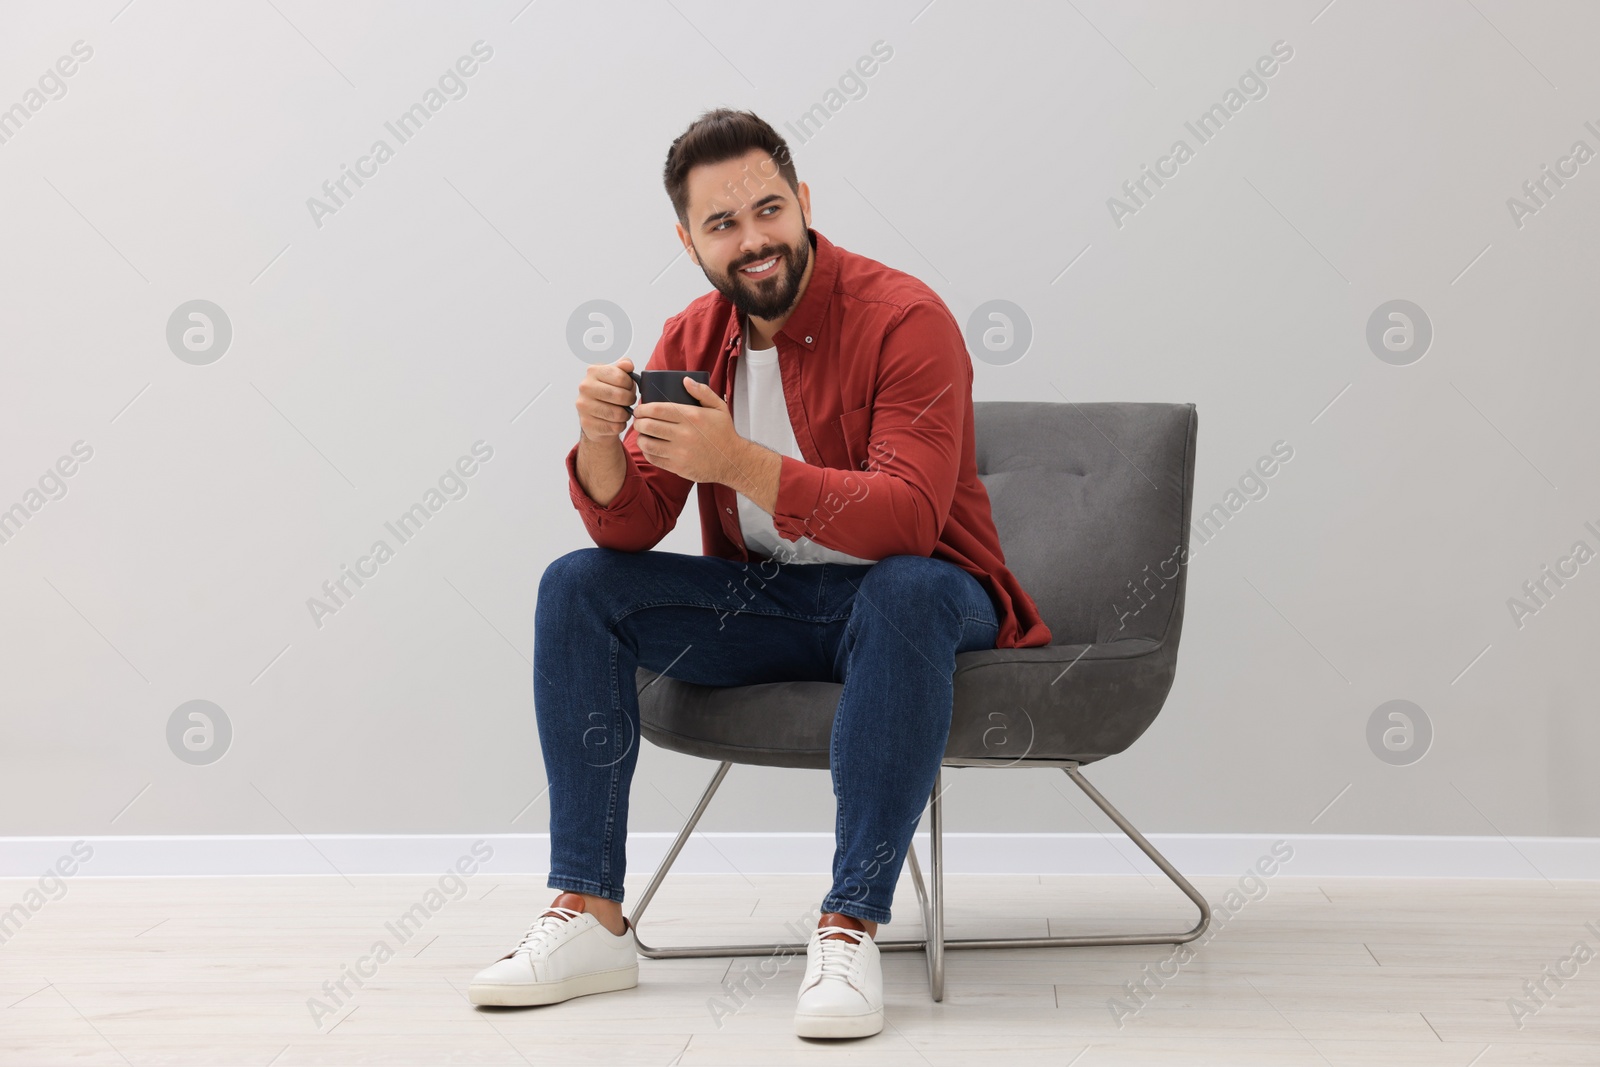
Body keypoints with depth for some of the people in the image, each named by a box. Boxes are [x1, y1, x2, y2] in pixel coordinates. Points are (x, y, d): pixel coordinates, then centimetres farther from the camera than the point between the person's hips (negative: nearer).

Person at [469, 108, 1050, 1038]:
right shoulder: (691, 341, 2)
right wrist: (601, 444, -26)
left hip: (912, 593, -5)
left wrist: (739, 463, -40)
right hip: (764, 602, 6)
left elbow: (907, 518, -30)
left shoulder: (904, 320, -17)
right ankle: (591, 918, -13)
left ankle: (851, 929, -34)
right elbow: (630, 532, -3)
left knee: (907, 592, -39)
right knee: (578, 588, -10)